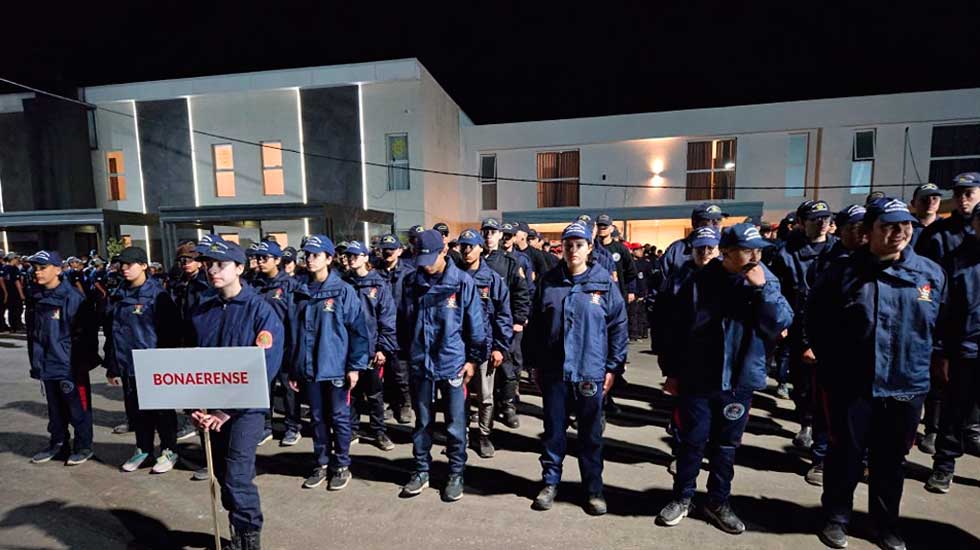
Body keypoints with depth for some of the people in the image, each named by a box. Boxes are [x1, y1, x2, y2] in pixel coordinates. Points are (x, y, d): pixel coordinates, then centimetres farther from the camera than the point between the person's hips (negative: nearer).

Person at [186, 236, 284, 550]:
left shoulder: (261, 311, -12)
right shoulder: (201, 310, 5)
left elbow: (265, 368, -17)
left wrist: (229, 410, -18)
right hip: (209, 406, 5)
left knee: (237, 477, -6)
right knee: (222, 474, 15)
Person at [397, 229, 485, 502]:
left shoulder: (463, 283, -8)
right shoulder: (412, 283, 0)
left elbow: (475, 325, -4)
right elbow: (403, 321, 9)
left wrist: (474, 358, -3)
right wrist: (406, 353, 10)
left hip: (453, 364, -2)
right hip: (420, 365, 3)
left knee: (455, 424, 9)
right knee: (422, 422, 16)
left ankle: (456, 474, 28)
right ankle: (421, 471, 34)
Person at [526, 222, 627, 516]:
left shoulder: (605, 283, -3)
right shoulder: (548, 282, 1)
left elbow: (619, 327, 0)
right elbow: (535, 325, 6)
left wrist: (613, 367, -2)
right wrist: (536, 365, 6)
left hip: (591, 372, -1)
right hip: (554, 371, 1)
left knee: (591, 434, 13)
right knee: (553, 430, 13)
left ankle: (594, 488, 30)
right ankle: (550, 482, 32)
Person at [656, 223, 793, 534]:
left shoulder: (767, 279, -1)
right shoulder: (698, 282, -9)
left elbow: (782, 323, -9)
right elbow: (676, 329, -4)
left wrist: (762, 288, -20)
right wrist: (673, 372, -1)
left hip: (740, 381, 2)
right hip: (697, 379, -2)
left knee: (726, 446, 16)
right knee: (691, 443, 10)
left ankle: (719, 503, 35)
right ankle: (682, 498, 29)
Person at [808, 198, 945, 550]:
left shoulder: (931, 273, 1)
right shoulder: (843, 273, -9)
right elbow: (816, 322, -1)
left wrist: (924, 364, 8)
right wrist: (832, 366, 0)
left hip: (907, 387, 3)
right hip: (851, 386, -3)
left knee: (891, 460, 19)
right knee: (846, 455, 10)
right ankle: (836, 517, 30)